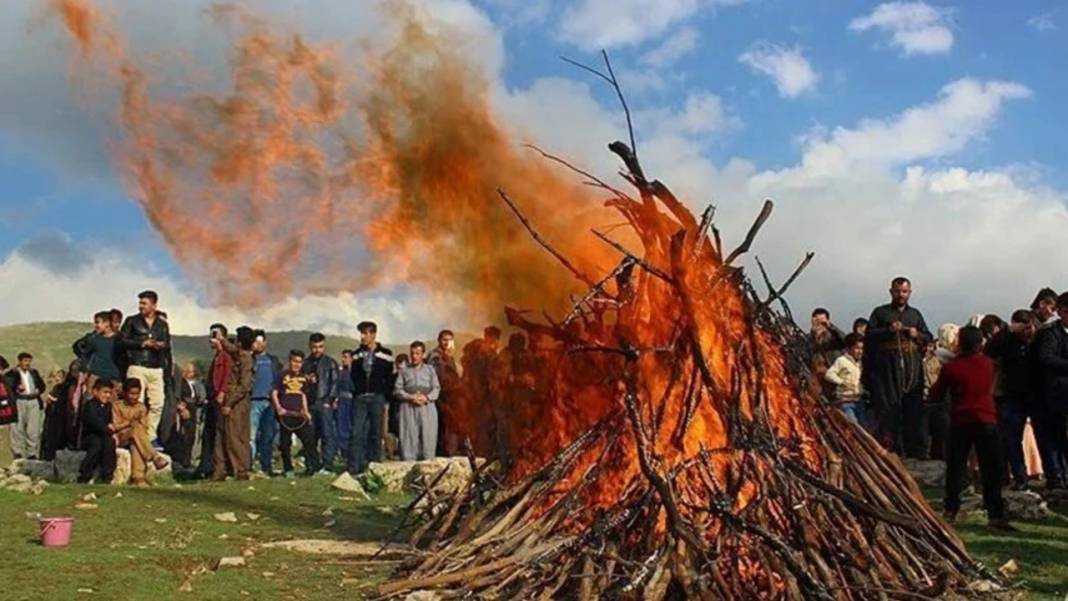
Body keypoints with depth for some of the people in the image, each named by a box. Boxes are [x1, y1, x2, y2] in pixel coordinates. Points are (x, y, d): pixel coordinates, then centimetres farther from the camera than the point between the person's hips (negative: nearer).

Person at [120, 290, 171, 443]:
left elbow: (168, 344, 16)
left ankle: (151, 436, 10)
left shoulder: (162, 324, 16)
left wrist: (162, 346, -7)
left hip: (156, 369, 3)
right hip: (137, 366, -3)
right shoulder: (132, 321, 8)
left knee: (157, 404, 0)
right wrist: (142, 344, -8)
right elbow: (123, 340, 1)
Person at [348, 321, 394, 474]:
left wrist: (384, 396, -2)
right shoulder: (357, 355, 10)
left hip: (377, 398, -2)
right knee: (357, 432, -6)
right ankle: (354, 466, -6)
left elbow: (389, 379, 4)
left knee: (376, 433, 2)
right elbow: (354, 376, 16)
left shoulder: (385, 354, 2)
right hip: (360, 398, 2)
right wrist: (356, 392, 5)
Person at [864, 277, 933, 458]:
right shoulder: (880, 313, 11)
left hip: (912, 369, 3)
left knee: (914, 408, 1)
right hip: (887, 368, -3)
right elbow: (869, 336, 1)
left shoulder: (915, 314, 22)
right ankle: (887, 448, -7)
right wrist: (888, 330, -13)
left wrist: (917, 335, 0)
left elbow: (928, 338, 21)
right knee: (888, 407, -8)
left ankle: (916, 450, 4)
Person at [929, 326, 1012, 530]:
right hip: (986, 422, 0)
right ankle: (995, 515, -5)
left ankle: (950, 511, 9)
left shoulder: (950, 368, -6)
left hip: (960, 423, 0)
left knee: (955, 468, 9)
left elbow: (936, 396, 2)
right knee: (991, 470, 0)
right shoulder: (988, 364, 1)